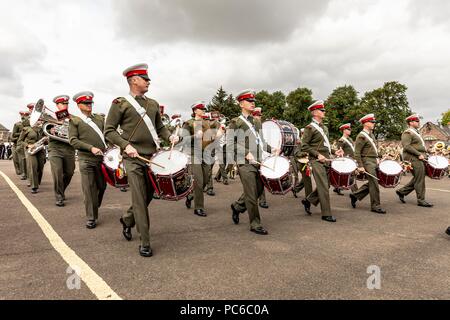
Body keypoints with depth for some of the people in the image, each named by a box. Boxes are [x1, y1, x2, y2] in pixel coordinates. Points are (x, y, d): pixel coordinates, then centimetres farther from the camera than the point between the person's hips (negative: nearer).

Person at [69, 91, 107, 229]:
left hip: (102, 158, 4)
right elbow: (73, 140, -5)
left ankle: (95, 208, 36)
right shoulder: (74, 121, 5)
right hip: (86, 160, -4)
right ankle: (91, 218, 9)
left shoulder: (100, 118, 16)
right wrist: (91, 148, -17)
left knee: (102, 186, 11)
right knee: (89, 189, -2)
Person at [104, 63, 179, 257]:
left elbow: (160, 127, 20)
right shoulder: (120, 103, -1)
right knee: (140, 200, -6)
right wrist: (126, 145, -17)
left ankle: (126, 220, 41)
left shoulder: (153, 104, 15)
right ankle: (145, 243, 4)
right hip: (134, 159, -6)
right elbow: (109, 131, -2)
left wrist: (169, 136, -1)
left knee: (148, 195, 14)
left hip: (153, 157, 6)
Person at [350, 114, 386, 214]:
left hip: (374, 161, 9)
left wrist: (377, 158, 16)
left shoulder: (371, 134, 15)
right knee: (374, 184, -6)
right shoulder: (361, 136, -13)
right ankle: (375, 206, 3)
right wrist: (360, 166, -19)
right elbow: (357, 152, -16)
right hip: (367, 162, -9)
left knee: (371, 183, 13)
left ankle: (355, 195, 24)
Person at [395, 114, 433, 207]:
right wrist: (419, 154, -22)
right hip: (413, 159, -10)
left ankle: (402, 191, 19)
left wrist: (424, 154, 13)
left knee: (417, 179, 12)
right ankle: (421, 200, 1)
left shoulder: (416, 133, 21)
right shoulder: (407, 133, -10)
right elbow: (406, 146, -22)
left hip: (419, 159, 10)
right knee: (419, 179, -6)